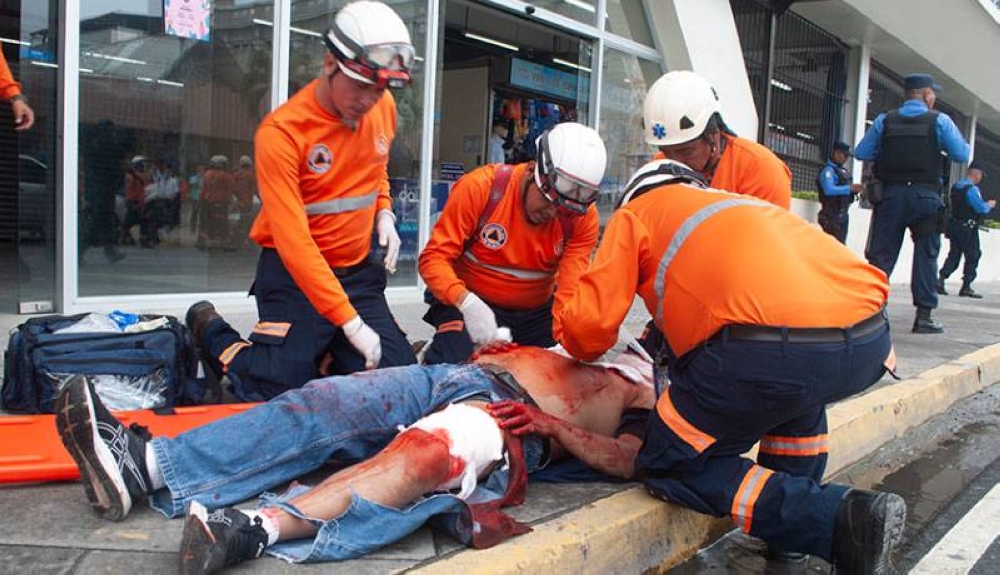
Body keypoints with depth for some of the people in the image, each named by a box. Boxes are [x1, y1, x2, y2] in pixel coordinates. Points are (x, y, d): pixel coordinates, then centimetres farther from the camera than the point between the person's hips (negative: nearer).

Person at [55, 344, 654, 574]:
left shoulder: (656, 401, 17)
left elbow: (630, 461, -4)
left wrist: (552, 424, -14)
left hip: (510, 418, -6)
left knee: (426, 454, -40)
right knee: (316, 406, -16)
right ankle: (144, 463, -26)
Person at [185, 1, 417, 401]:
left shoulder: (383, 109, 0)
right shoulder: (281, 131, -20)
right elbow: (293, 241, -25)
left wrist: (383, 213, 0)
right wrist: (351, 322, -29)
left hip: (358, 270, 6)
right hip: (294, 273, -5)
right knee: (284, 391, -7)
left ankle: (322, 351, 24)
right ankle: (214, 334, 22)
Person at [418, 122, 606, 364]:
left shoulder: (583, 217, -13)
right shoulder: (480, 187, -20)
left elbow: (572, 289, -21)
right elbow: (434, 258, -19)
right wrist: (467, 303, -37)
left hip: (537, 314, 3)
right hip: (472, 304, -3)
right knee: (452, 362, -28)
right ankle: (434, 352, 7)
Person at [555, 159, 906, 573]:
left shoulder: (634, 213, 20)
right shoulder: (735, 200, 37)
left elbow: (590, 322, 11)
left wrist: (582, 351, 35)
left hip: (774, 347, -7)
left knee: (670, 468, 13)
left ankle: (834, 520, 0)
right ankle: (796, 513, 31)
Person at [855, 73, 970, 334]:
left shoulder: (885, 120, 5)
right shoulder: (939, 120, -1)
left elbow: (861, 152, 4)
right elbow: (961, 154, -2)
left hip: (890, 194, 2)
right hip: (925, 195, -2)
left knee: (881, 253, 5)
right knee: (926, 254, 5)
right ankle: (924, 315, 6)